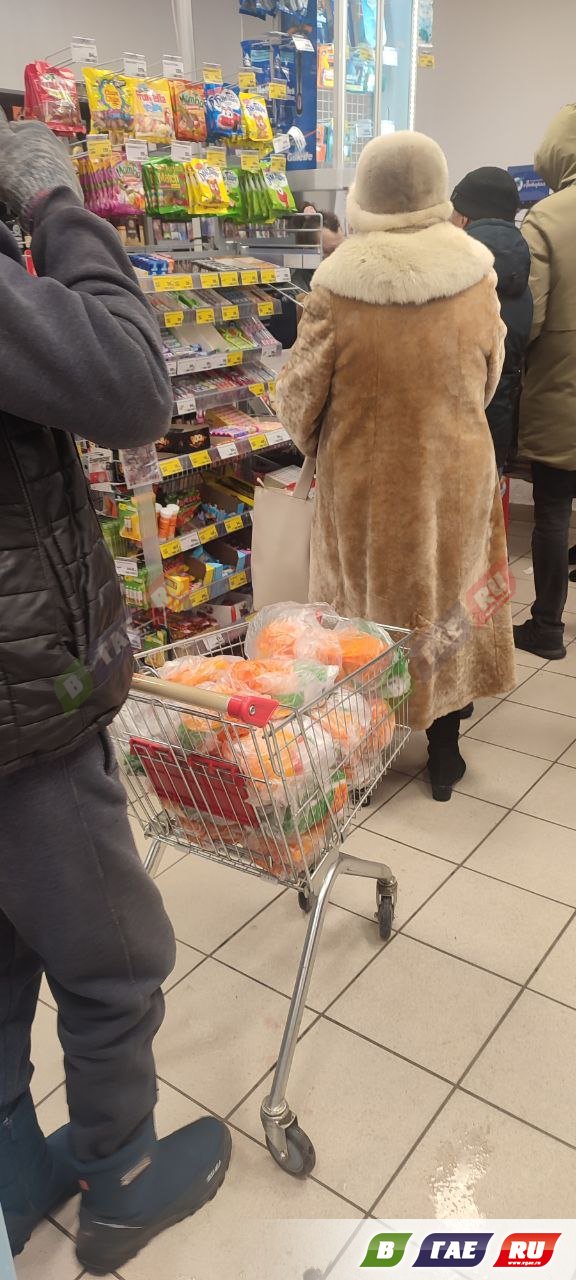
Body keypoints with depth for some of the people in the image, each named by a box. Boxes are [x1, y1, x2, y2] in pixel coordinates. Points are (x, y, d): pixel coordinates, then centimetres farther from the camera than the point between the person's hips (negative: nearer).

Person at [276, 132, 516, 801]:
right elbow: (489, 377, 5)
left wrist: (312, 442, 13)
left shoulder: (336, 286, -16)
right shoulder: (476, 278, -8)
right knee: (450, 603, 17)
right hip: (456, 475, 2)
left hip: (364, 479, -1)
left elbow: (300, 395, -8)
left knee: (371, 606, 15)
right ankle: (444, 753, 30)